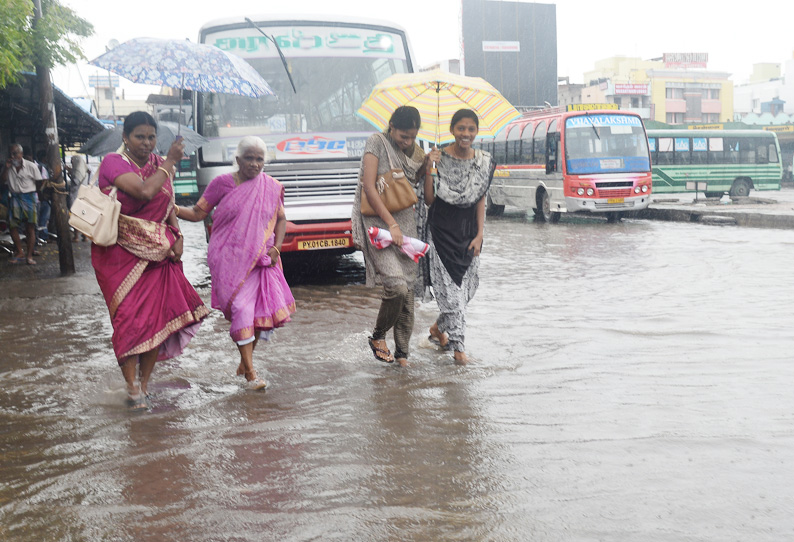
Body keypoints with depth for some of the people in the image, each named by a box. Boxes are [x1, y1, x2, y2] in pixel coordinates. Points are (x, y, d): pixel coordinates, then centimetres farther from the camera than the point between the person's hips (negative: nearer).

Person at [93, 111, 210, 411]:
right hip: (121, 252, -5)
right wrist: (171, 161, -14)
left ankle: (144, 385, 14)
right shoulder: (114, 162, -8)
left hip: (157, 252, 5)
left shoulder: (159, 164, 12)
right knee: (130, 317, -9)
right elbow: (144, 191, -24)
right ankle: (132, 386, 2)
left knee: (158, 317, 1)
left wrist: (177, 237, 4)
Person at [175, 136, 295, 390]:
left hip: (261, 260, 4)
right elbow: (198, 213, 2)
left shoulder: (272, 187, 7)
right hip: (230, 259, -3)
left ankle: (245, 360, 25)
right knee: (241, 309, -12)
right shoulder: (222, 184, -1)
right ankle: (250, 373, -5)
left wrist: (276, 247, 3)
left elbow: (280, 219, 17)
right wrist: (172, 208, -14)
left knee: (265, 307, 1)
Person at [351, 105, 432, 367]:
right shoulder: (376, 142, -8)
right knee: (396, 285, -19)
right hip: (378, 221, -6)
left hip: (406, 221, 6)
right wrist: (391, 224, -18)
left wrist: (427, 163, 4)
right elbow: (368, 187, -14)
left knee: (408, 289, 4)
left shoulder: (414, 149, 12)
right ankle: (377, 336, 6)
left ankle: (402, 351, 16)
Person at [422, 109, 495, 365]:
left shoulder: (485, 162, 1)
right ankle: (458, 346, 0)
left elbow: (481, 200, 6)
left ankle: (438, 328, 35)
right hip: (442, 230, -4)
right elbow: (429, 200, -8)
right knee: (449, 287, -6)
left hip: (469, 231, 4)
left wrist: (480, 234, 0)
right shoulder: (439, 158, -9)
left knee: (466, 286, 11)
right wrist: (428, 169, -20)